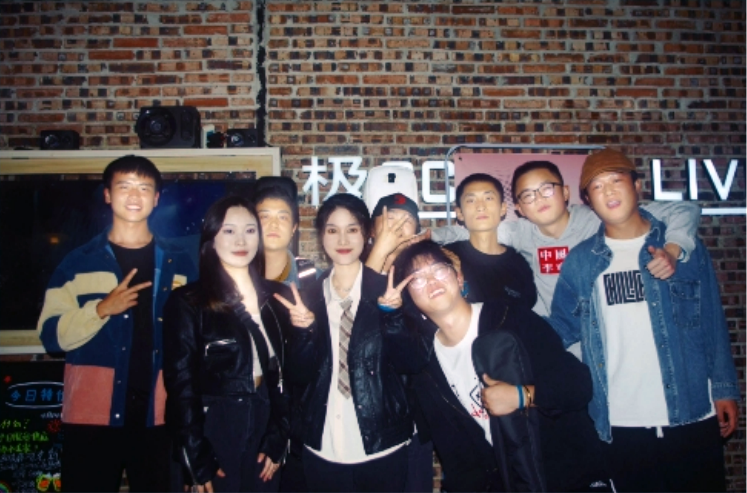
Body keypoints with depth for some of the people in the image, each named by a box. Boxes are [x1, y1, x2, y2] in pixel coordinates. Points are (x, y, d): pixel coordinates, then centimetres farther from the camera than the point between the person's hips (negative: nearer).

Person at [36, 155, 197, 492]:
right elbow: (52, 335, -4)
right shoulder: (78, 262, 3)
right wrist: (102, 309, -17)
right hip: (92, 415, -1)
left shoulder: (180, 263, 7)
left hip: (159, 416, 1)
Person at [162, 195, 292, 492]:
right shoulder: (187, 303, -7)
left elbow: (287, 373, 5)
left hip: (265, 427, 3)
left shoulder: (278, 297, 4)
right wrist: (198, 461, -11)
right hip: (214, 432, -3)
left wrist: (278, 440, 0)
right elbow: (181, 385, -8)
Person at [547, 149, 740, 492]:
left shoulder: (684, 246, 1)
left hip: (693, 416, 0)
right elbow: (561, 328, 7)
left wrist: (725, 389, 2)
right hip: (621, 425, 0)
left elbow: (712, 322, 4)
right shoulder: (579, 261, 1)